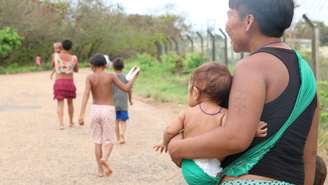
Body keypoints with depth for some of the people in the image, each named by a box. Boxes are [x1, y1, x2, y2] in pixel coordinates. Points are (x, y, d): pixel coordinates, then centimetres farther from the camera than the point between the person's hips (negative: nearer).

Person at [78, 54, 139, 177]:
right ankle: (104, 159, -26)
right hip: (108, 111, -1)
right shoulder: (111, 76, -2)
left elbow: (86, 95, -15)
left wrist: (81, 115, -22)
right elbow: (126, 89, 0)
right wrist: (134, 77, 17)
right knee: (109, 141, 4)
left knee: (98, 141, 11)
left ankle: (100, 170, 11)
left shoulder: (90, 78, -2)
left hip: (95, 110, 1)